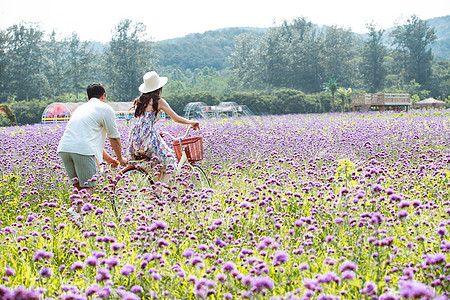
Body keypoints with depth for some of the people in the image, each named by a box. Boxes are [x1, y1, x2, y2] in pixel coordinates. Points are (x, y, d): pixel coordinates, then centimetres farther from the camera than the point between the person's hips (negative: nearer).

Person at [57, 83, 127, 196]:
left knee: (78, 187, 15)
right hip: (83, 150, -7)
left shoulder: (81, 108, 32)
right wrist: (120, 159, 29)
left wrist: (108, 158, 44)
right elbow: (114, 138, 13)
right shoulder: (105, 108, 10)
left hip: (63, 148, 7)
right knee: (88, 189, -4)